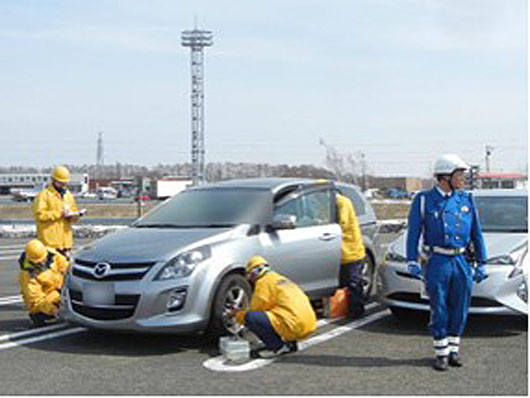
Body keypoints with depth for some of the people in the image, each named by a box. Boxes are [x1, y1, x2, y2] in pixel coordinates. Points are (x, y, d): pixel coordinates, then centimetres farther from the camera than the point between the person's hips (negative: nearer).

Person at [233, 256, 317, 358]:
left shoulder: (264, 282, -1)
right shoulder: (280, 279, 27)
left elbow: (255, 310, 3)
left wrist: (238, 314, 21)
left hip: (294, 325, -10)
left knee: (249, 317, -13)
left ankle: (277, 346, -6)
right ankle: (290, 343, 15)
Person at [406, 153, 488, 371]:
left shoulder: (466, 200, 8)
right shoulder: (423, 200, 0)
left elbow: (477, 233, 12)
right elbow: (413, 233, 0)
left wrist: (481, 263, 10)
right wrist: (412, 261, -7)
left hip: (461, 262, 3)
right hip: (437, 263, -3)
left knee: (460, 309, 7)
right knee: (439, 310, 1)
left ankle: (454, 350, 22)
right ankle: (441, 353, 13)